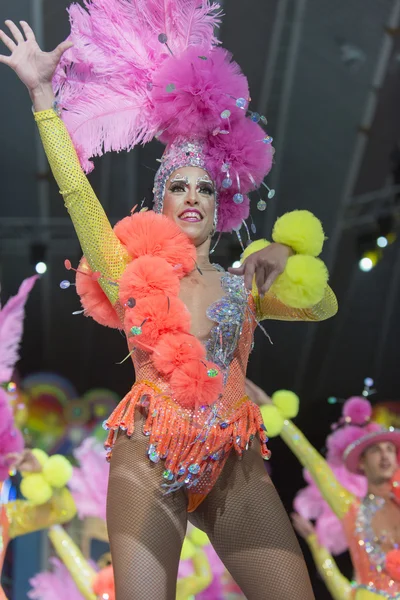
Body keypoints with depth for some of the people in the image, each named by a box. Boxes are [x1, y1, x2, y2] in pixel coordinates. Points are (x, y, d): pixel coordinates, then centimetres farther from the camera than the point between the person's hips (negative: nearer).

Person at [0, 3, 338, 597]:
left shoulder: (241, 287, 16)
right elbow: (76, 191, -2)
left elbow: (324, 307, 24)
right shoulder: (134, 274, 6)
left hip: (233, 463, 3)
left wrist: (283, 259, 5)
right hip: (149, 459, -3)